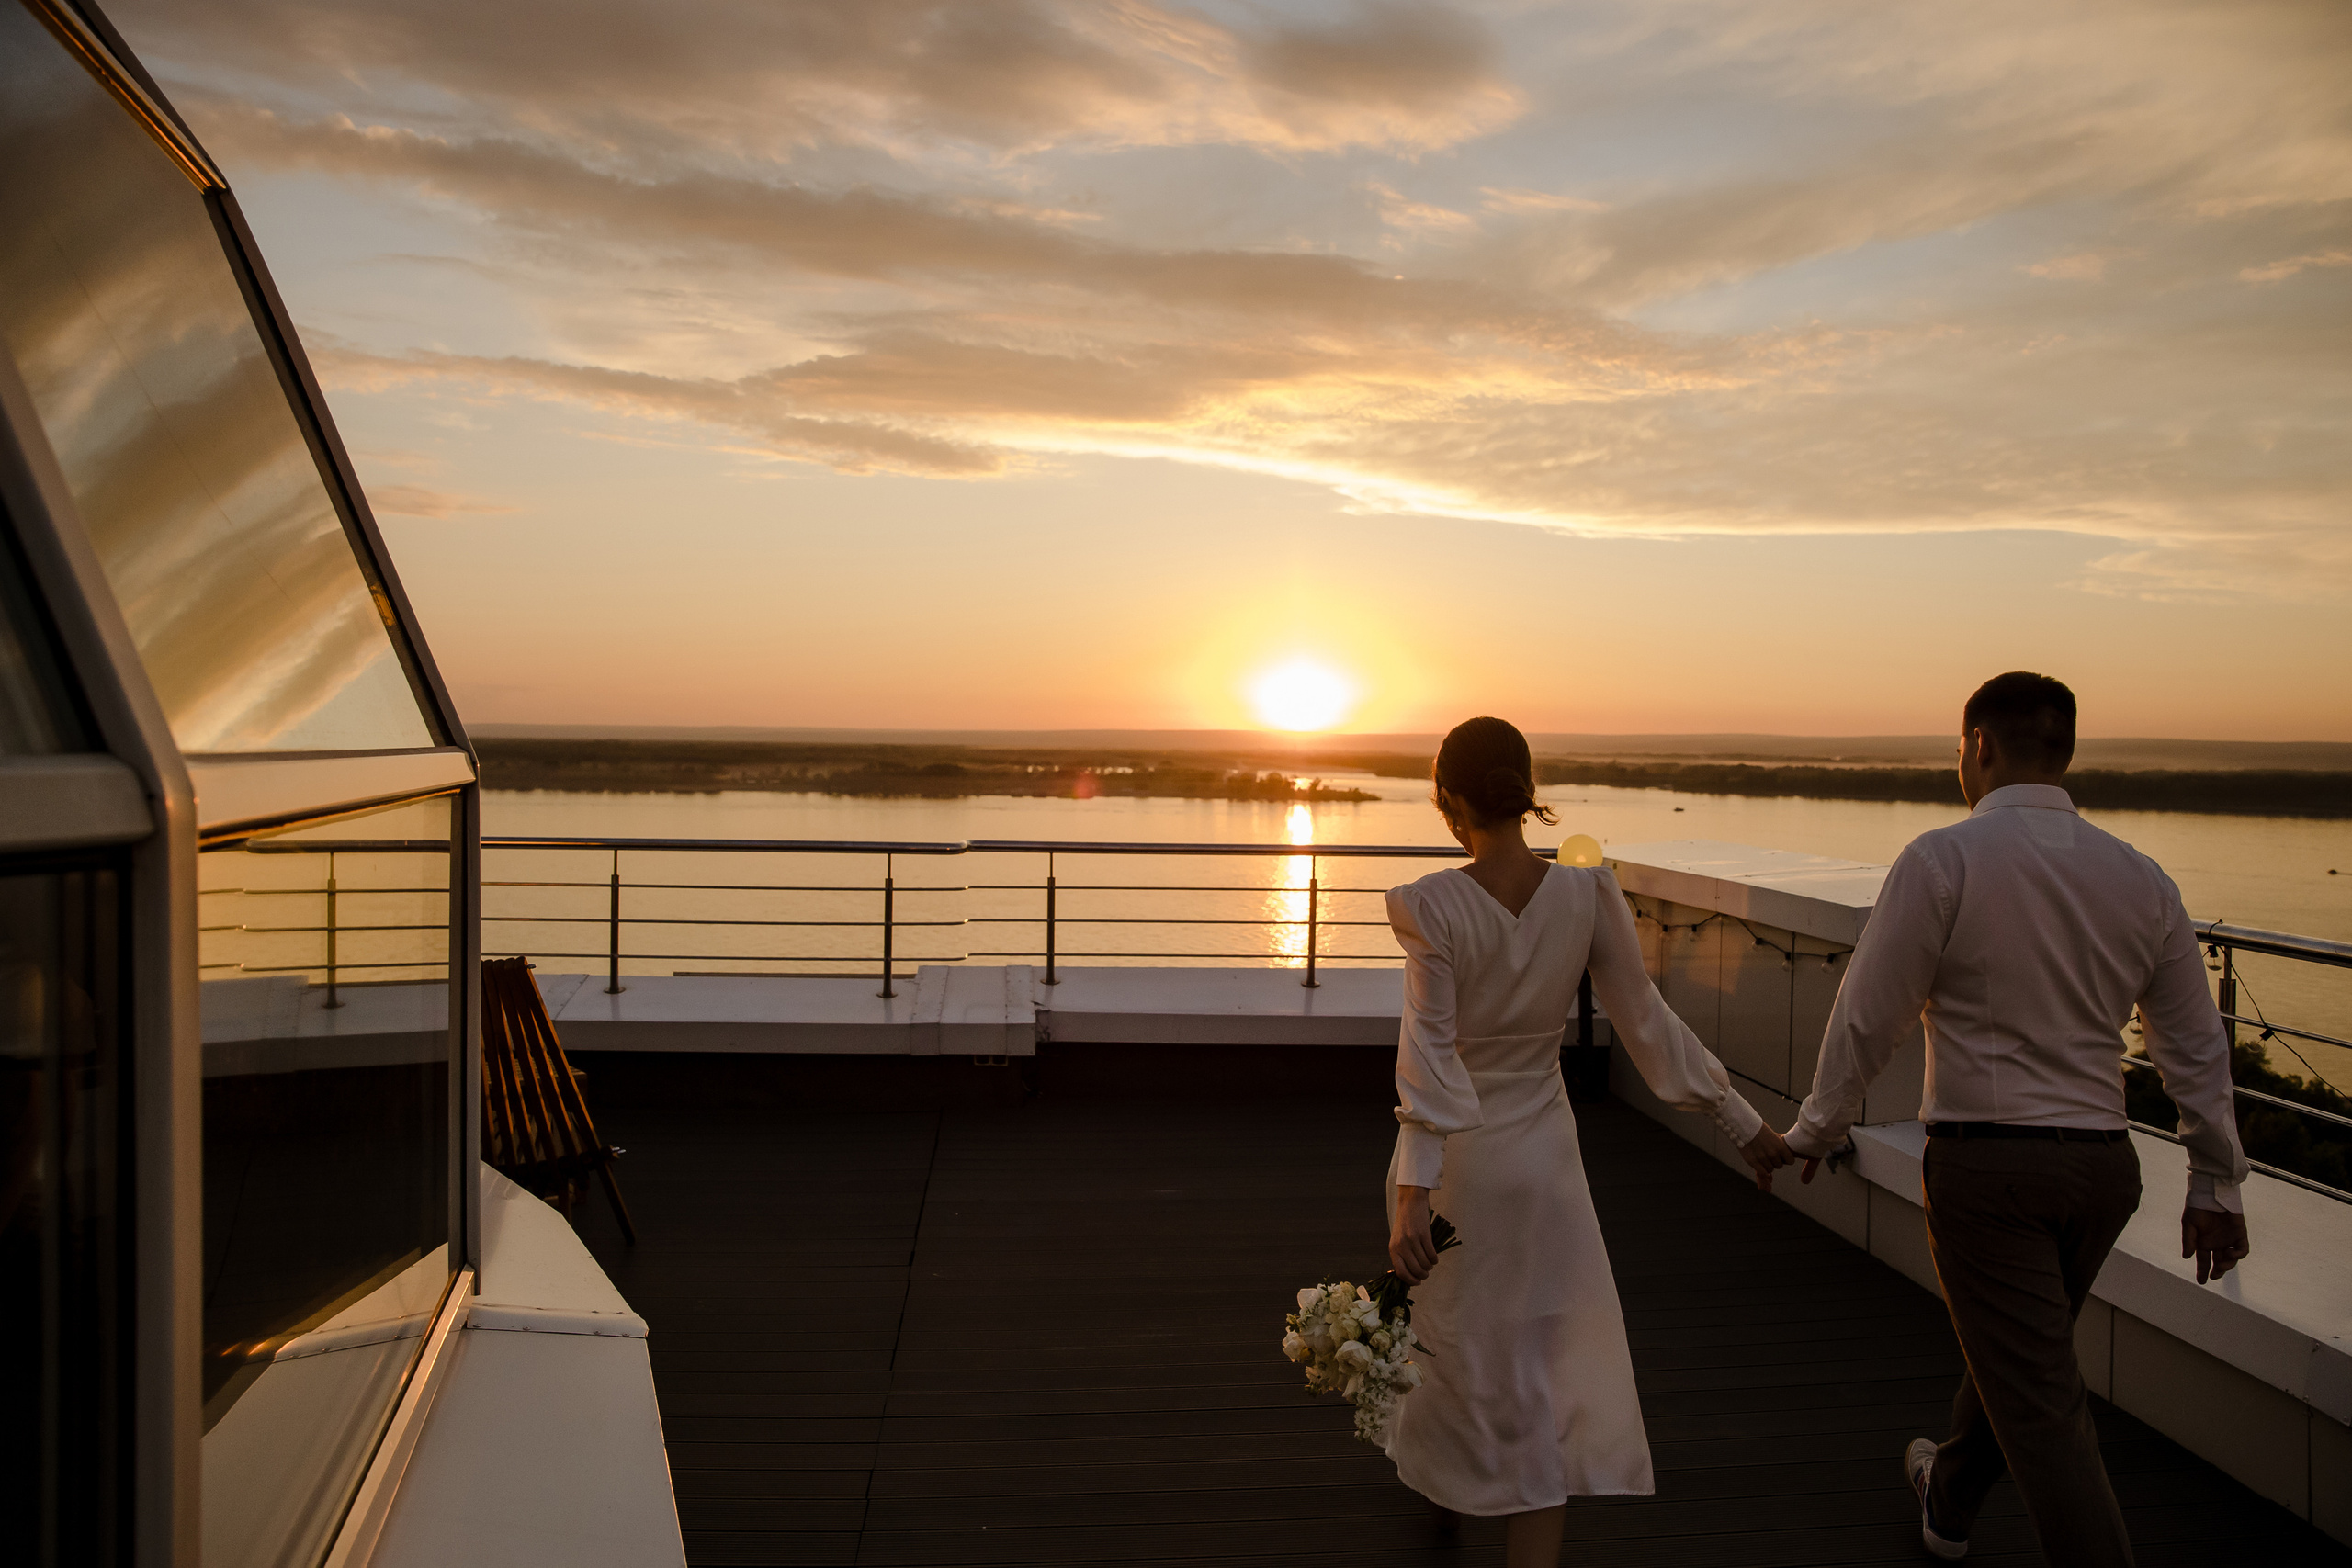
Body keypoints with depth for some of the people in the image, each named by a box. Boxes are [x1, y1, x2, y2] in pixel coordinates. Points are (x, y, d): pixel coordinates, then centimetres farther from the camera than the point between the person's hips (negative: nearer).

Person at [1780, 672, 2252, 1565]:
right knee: (2017, 1350, 26)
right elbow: (2196, 1047, 9)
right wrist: (2215, 1182, 18)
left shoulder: (1943, 861, -13)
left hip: (1984, 1162, -7)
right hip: (2102, 1164, 7)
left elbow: (1869, 1018, -11)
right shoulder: (2140, 879, 3)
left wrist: (1816, 1129, 3)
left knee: (2044, 1408, 1)